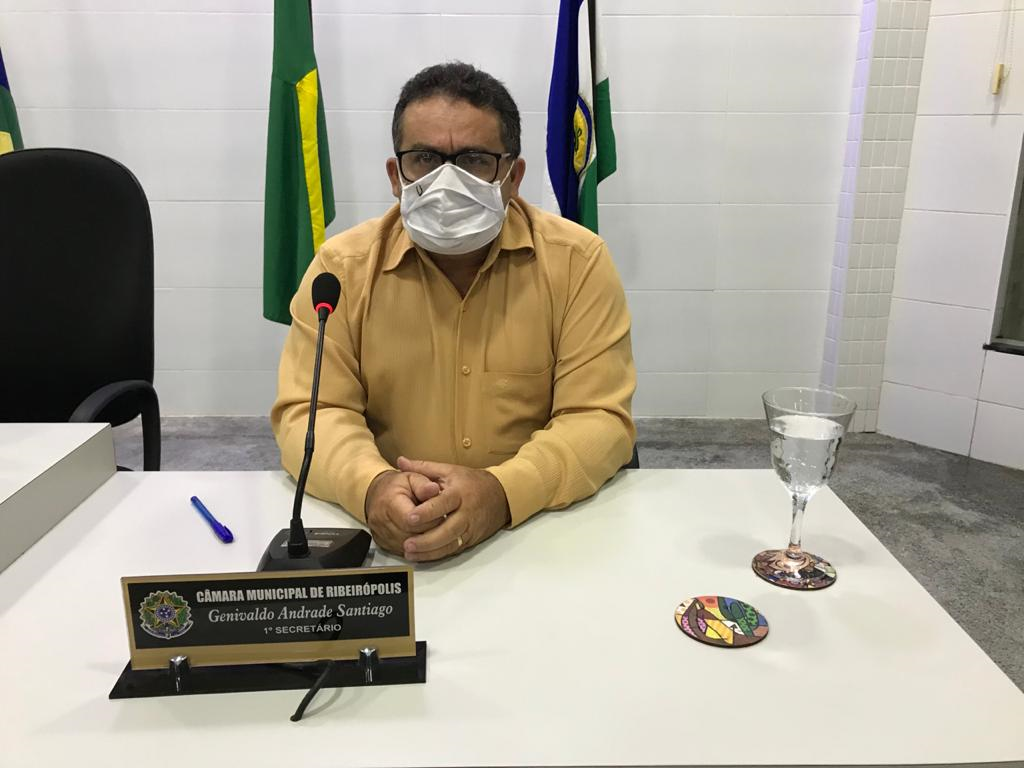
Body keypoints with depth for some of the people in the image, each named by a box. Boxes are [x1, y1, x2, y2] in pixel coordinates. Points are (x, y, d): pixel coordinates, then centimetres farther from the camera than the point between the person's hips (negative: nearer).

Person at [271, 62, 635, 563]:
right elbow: (311, 411, -3)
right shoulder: (343, 266, -1)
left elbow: (599, 419, -9)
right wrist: (371, 486, -24)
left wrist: (503, 490, -26)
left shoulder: (578, 260, -5)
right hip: (384, 538, 1)